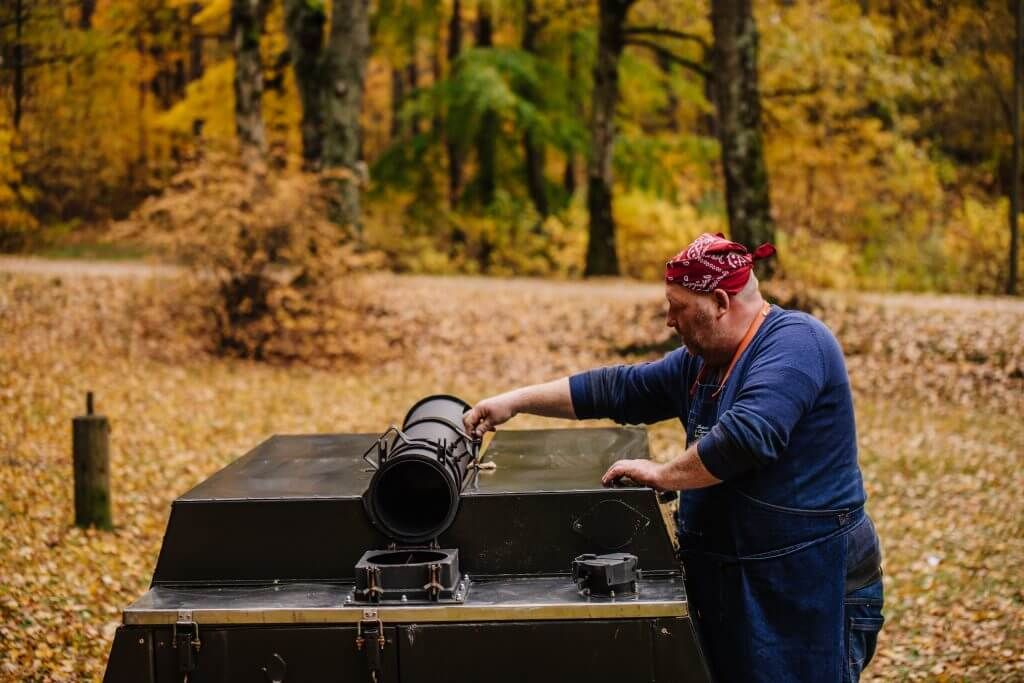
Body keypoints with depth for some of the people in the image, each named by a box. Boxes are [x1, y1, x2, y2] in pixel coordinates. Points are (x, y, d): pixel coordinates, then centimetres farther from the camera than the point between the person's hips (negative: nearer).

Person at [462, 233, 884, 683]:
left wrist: (662, 475, -19)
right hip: (734, 582, 9)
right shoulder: (701, 362, 11)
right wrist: (516, 401, 16)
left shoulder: (794, 343, -17)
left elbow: (745, 435, -31)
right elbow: (619, 388, 18)